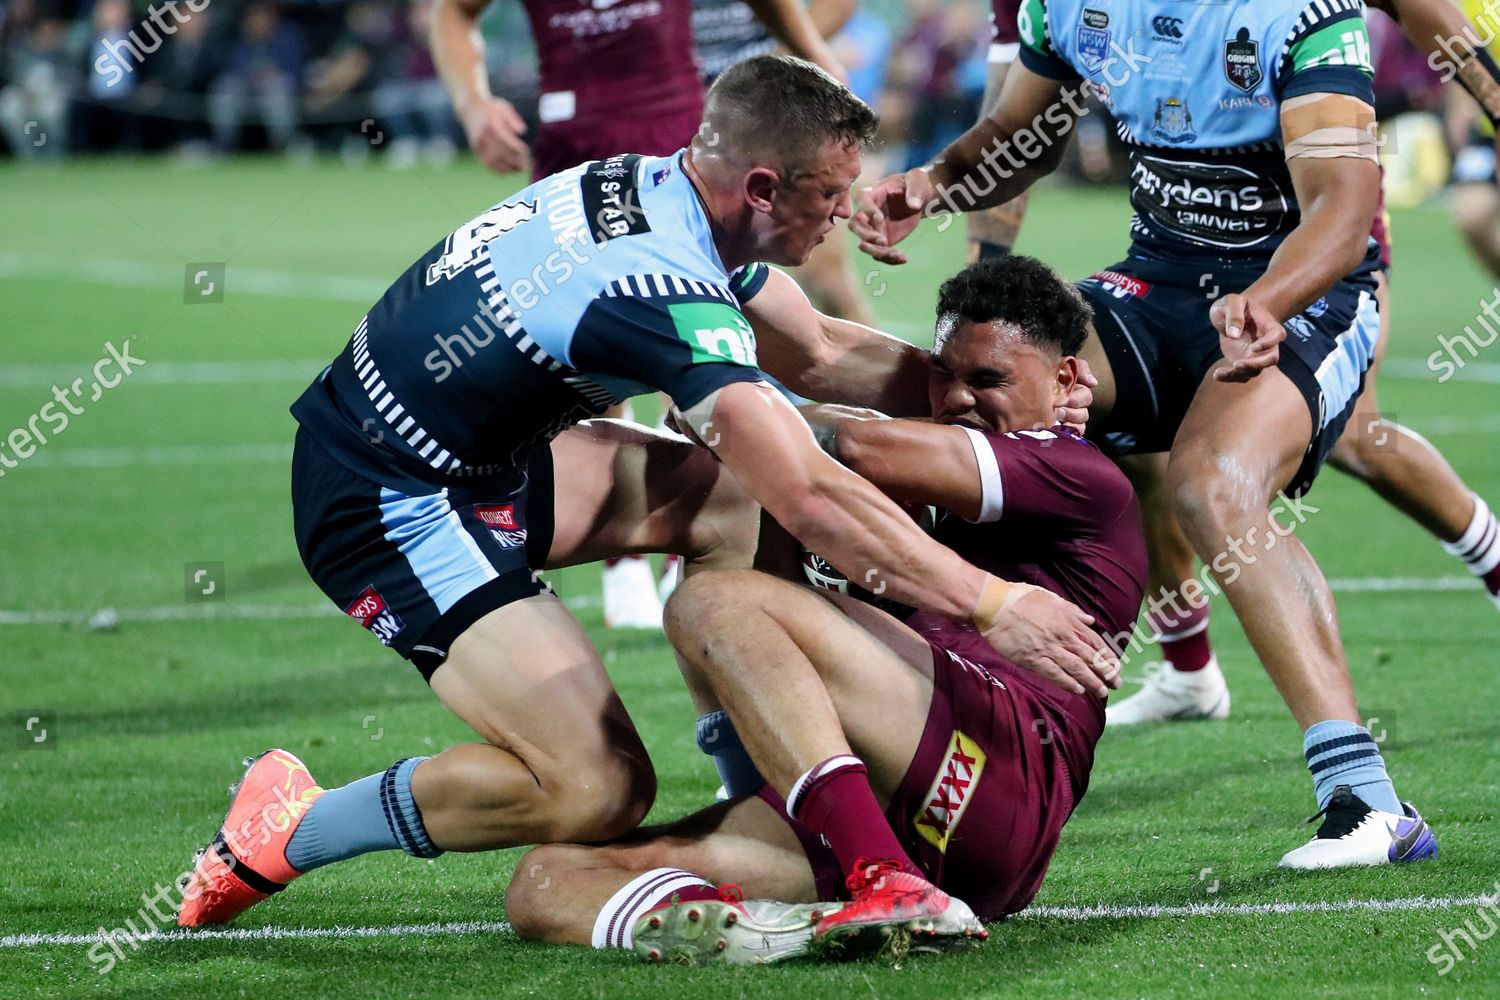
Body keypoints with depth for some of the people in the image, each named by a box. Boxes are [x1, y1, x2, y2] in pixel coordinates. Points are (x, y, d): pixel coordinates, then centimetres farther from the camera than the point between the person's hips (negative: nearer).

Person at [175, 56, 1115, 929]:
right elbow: (811, 500, -31)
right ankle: (285, 834, 0)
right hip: (384, 505, -10)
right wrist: (994, 604, -26)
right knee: (598, 789, -17)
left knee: (730, 494, 9)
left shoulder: (662, 188, 1)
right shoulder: (663, 286, -28)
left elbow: (821, 354, 16)